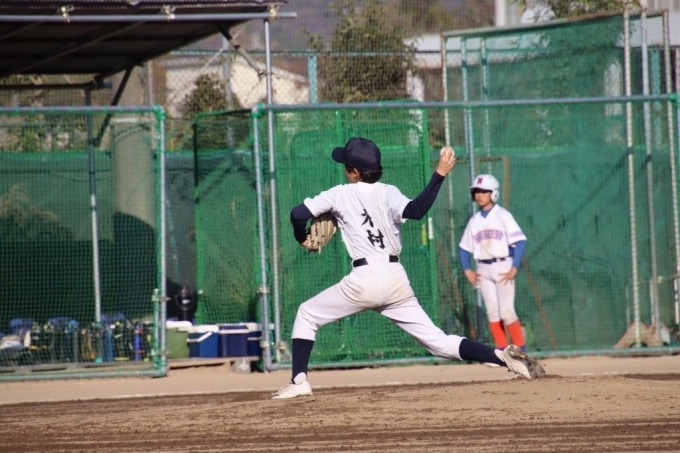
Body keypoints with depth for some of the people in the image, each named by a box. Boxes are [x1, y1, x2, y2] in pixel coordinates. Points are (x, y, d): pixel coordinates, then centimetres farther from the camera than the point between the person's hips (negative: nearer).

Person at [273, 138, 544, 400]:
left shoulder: (340, 195, 3)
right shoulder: (387, 193, 6)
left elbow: (298, 214, -2)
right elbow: (415, 211, -16)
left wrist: (302, 238, 19)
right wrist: (440, 174, -13)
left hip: (364, 279, -4)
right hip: (397, 280, 4)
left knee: (307, 315, 17)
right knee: (437, 341, 5)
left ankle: (299, 381, 4)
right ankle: (503, 356, -12)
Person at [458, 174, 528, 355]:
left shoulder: (503, 216, -5)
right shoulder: (474, 221, 10)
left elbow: (520, 241, -11)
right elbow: (464, 247, 16)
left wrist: (514, 268, -16)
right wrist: (467, 270, 4)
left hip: (503, 267, -5)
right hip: (483, 270, 5)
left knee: (506, 310, -11)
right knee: (492, 311, 2)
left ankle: (520, 349, -4)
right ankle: (502, 351, 6)